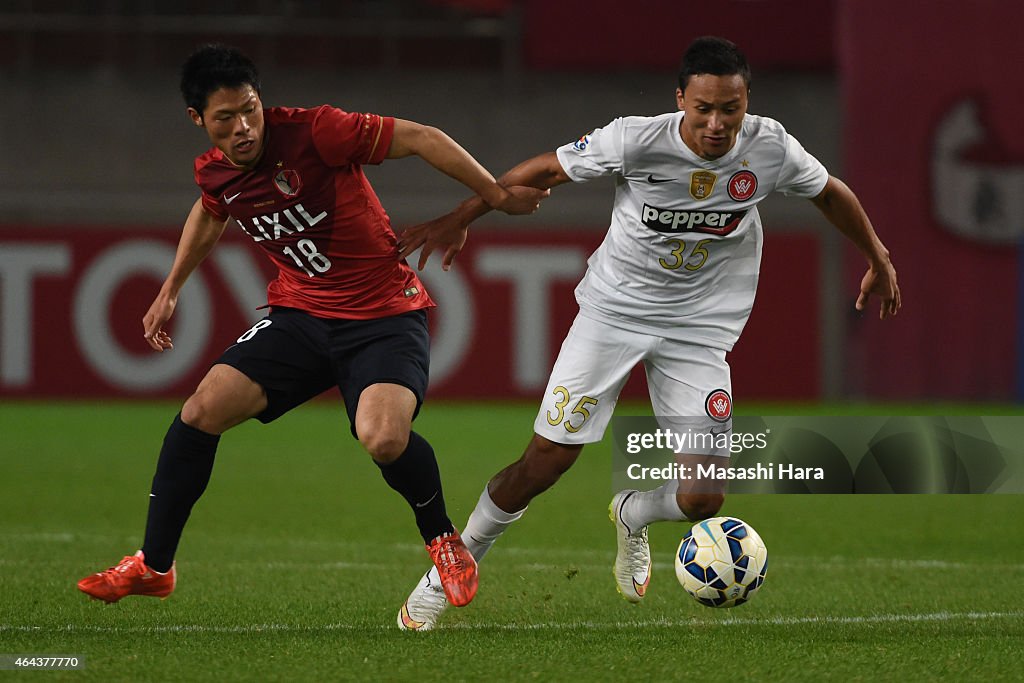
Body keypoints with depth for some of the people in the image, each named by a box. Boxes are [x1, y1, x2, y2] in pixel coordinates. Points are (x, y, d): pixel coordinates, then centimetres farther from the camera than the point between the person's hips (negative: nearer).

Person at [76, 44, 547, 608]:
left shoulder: (314, 132, -22)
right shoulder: (213, 174, -1)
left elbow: (422, 139, -16)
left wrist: (498, 197, -14)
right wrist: (170, 291, 31)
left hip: (384, 315, -6)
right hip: (299, 315, 6)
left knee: (384, 439, -30)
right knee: (201, 411, -8)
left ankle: (445, 544, 1)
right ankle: (154, 567, 8)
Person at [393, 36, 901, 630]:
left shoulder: (771, 147, -15)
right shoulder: (635, 141, -22)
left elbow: (832, 194, 6)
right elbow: (545, 170, -9)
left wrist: (879, 261, 18)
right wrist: (460, 219, -10)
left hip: (699, 328, 2)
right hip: (614, 309, -2)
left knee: (704, 498, -9)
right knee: (549, 458, -8)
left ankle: (632, 516, 29)